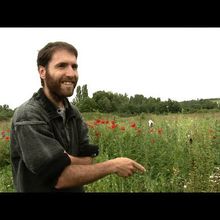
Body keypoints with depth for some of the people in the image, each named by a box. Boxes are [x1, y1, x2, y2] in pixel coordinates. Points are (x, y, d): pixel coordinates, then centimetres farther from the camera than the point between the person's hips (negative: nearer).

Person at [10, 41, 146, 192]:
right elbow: (61, 177, -28)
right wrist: (113, 166, -20)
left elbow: (88, 161, -6)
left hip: (76, 190, 7)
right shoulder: (28, 116, -24)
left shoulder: (74, 113, 0)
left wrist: (59, 160, -23)